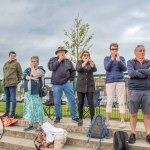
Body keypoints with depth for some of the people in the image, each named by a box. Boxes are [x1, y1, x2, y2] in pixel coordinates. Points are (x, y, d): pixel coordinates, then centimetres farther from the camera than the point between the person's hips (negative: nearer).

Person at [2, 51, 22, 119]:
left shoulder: (17, 63, -1)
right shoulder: (6, 64, 16)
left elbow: (20, 73, 1)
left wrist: (17, 81, 2)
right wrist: (4, 80, 17)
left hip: (12, 84, -6)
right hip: (5, 84, 6)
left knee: (13, 98, -5)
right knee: (7, 99, 12)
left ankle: (13, 113, 0)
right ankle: (7, 112, 19)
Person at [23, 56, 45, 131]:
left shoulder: (40, 68, 5)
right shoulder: (27, 69, 17)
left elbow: (35, 74, -13)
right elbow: (24, 76, -1)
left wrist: (32, 68, -2)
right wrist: (32, 78, -13)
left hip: (36, 91, -5)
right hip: (28, 91, 5)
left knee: (37, 107, -7)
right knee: (29, 107, 7)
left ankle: (40, 125, -4)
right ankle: (30, 124, 15)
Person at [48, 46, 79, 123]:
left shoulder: (68, 61, 13)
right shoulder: (53, 60, 9)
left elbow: (73, 71, 17)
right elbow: (51, 67, -10)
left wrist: (70, 79, 5)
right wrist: (59, 60, -8)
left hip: (67, 83, 1)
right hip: (57, 84, -1)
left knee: (72, 100, 0)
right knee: (57, 102, 5)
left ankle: (74, 116, 10)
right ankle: (58, 117, 20)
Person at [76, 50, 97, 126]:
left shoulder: (91, 63, 7)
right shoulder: (79, 63, 5)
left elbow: (94, 69, -12)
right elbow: (78, 69, -16)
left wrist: (90, 62, -28)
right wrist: (85, 62, -27)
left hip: (90, 86, 0)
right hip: (80, 86, 0)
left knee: (90, 103, -5)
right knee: (80, 103, 4)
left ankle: (92, 119, 0)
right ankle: (80, 119, 16)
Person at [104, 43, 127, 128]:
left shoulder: (121, 58, 8)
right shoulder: (107, 58, 8)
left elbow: (124, 69, -3)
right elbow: (106, 68, -7)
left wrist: (118, 60, -16)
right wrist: (112, 59, -17)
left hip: (120, 81, 0)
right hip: (109, 81, 0)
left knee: (121, 101, -1)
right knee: (109, 101, 2)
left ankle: (122, 121, 3)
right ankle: (107, 121, 9)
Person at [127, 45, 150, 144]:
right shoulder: (131, 62, 4)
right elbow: (131, 73, -14)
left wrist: (139, 71, -13)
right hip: (134, 90, -2)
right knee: (133, 114, 4)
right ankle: (133, 134, 14)